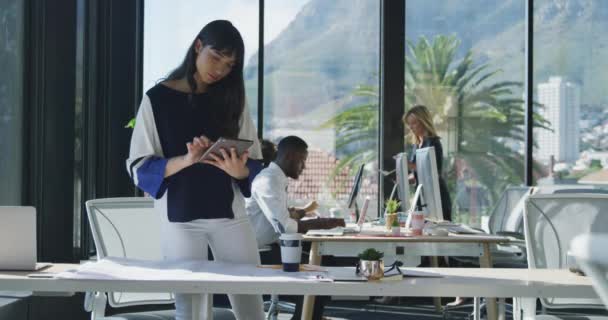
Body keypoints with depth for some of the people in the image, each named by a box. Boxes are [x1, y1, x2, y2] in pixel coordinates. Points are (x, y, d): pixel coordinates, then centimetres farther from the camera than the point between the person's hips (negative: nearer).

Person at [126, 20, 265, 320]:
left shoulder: (232, 100, 9)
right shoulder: (157, 99, 0)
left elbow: (255, 162, 9)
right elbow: (139, 167, -3)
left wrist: (238, 170, -14)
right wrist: (187, 160, -20)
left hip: (229, 213, 3)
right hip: (180, 218, -2)